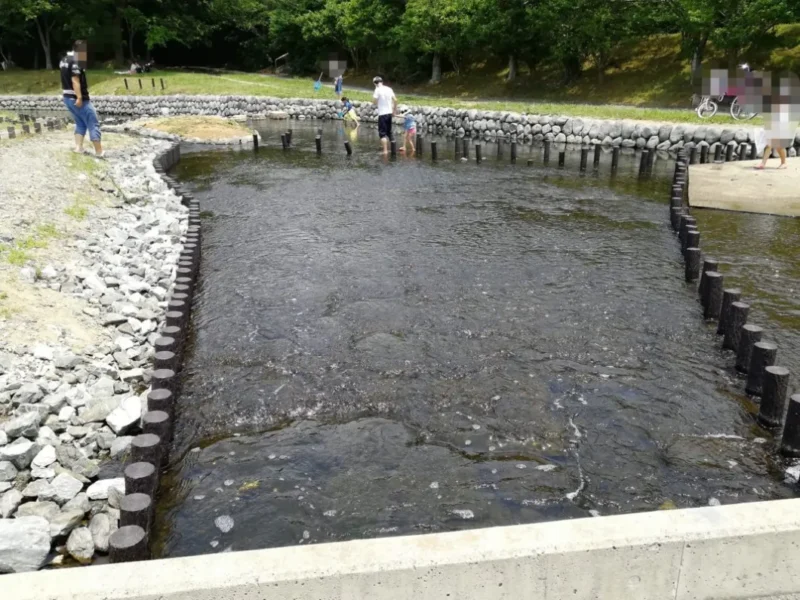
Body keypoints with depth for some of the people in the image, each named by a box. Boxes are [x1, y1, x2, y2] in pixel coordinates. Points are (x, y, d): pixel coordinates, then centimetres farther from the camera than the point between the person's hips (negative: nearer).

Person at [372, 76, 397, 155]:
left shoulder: (378, 90, -11)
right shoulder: (389, 89, 7)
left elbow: (374, 102, -13)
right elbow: (395, 100, 9)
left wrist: (374, 96, 5)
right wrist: (394, 110, 17)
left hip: (382, 114, -6)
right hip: (389, 113, 6)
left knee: (382, 133, -4)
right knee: (389, 132, 16)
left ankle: (385, 150, -12)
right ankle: (388, 149, 24)